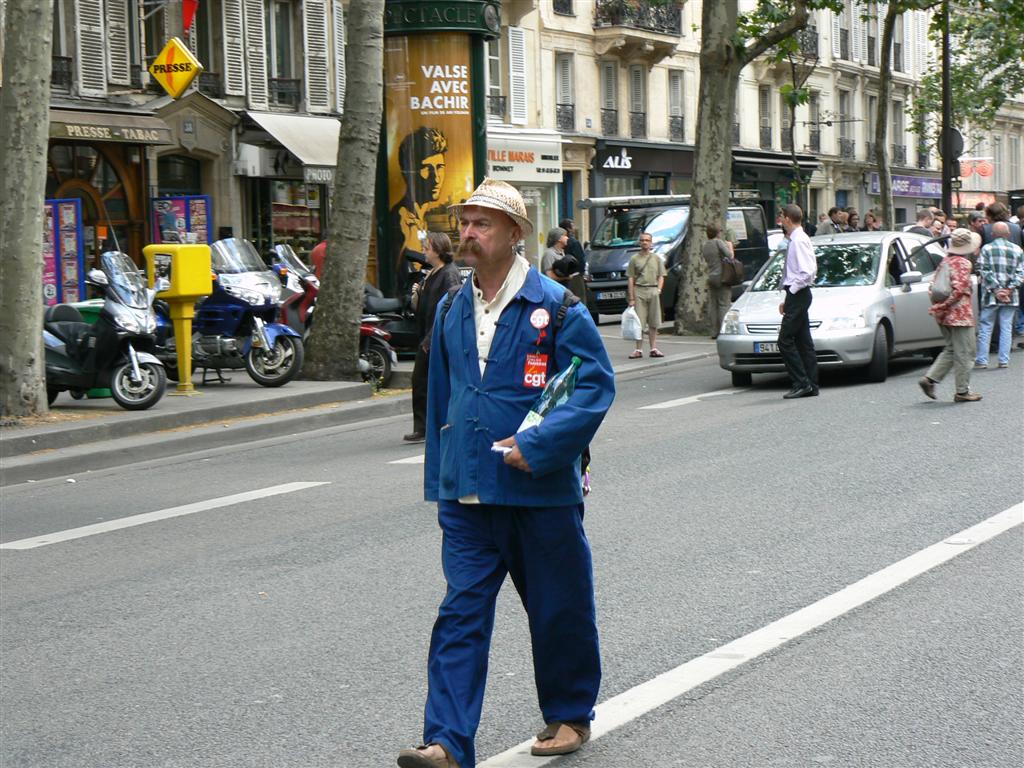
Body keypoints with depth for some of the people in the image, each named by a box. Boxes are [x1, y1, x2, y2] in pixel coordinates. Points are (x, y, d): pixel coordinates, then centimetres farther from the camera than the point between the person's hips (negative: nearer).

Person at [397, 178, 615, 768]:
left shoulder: (556, 307, -7)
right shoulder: (452, 313, 10)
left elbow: (596, 385, -11)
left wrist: (538, 445, -19)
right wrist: (440, 479, 18)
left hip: (541, 491, -4)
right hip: (468, 495, 4)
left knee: (559, 609, 10)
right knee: (461, 615, -4)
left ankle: (570, 715, 30)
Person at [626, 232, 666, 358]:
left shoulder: (656, 258, 11)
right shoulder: (635, 258, 5)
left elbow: (661, 276, 13)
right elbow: (631, 279, 3)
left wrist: (658, 290, -5)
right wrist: (631, 298, -3)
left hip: (653, 292, 2)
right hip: (639, 291, -2)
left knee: (653, 323, 4)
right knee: (639, 323, -3)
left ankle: (653, 349, 10)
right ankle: (639, 350, 1)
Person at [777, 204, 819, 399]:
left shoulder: (799, 241, -15)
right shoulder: (795, 240, 15)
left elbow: (808, 272, -24)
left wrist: (792, 290, -15)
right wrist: (787, 298, 17)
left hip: (798, 295, -10)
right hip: (796, 296, 10)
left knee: (785, 340, -10)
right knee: (803, 341, 10)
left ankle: (802, 383, -9)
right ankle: (810, 386, 12)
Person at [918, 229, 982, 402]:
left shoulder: (946, 260, 10)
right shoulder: (963, 263, -14)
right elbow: (959, 289, -23)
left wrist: (938, 306, 15)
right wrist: (941, 307, -17)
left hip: (945, 315, 8)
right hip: (959, 314, -8)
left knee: (951, 349, 18)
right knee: (964, 353, 1)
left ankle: (929, 379, 8)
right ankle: (962, 391, 5)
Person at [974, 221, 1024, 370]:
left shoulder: (986, 249, -1)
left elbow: (984, 271, -8)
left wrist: (995, 290, -8)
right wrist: (1009, 289, -6)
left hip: (991, 296, -2)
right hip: (1011, 297, 2)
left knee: (985, 327, 5)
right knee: (1006, 328, 7)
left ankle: (981, 360, 4)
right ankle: (1004, 360, 5)